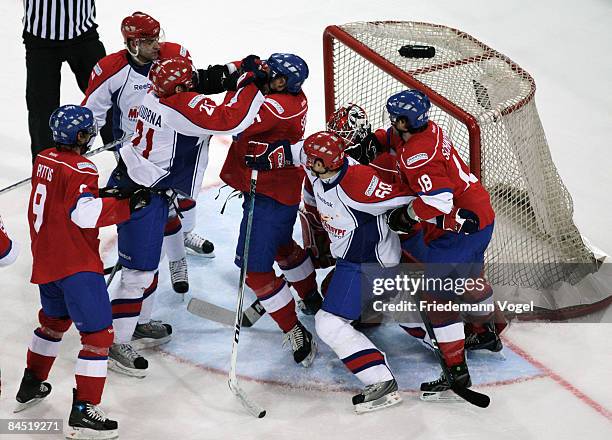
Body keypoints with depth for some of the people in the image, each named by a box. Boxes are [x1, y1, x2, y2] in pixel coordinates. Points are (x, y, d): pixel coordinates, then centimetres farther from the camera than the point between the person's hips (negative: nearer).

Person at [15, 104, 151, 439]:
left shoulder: (44, 159, 9)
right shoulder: (81, 170, -16)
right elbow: (86, 213, -27)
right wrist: (128, 206, -23)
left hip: (45, 258, 9)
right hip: (76, 264, -9)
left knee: (54, 319, 29)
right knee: (98, 333, -7)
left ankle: (31, 386, 40)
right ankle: (83, 412, -9)